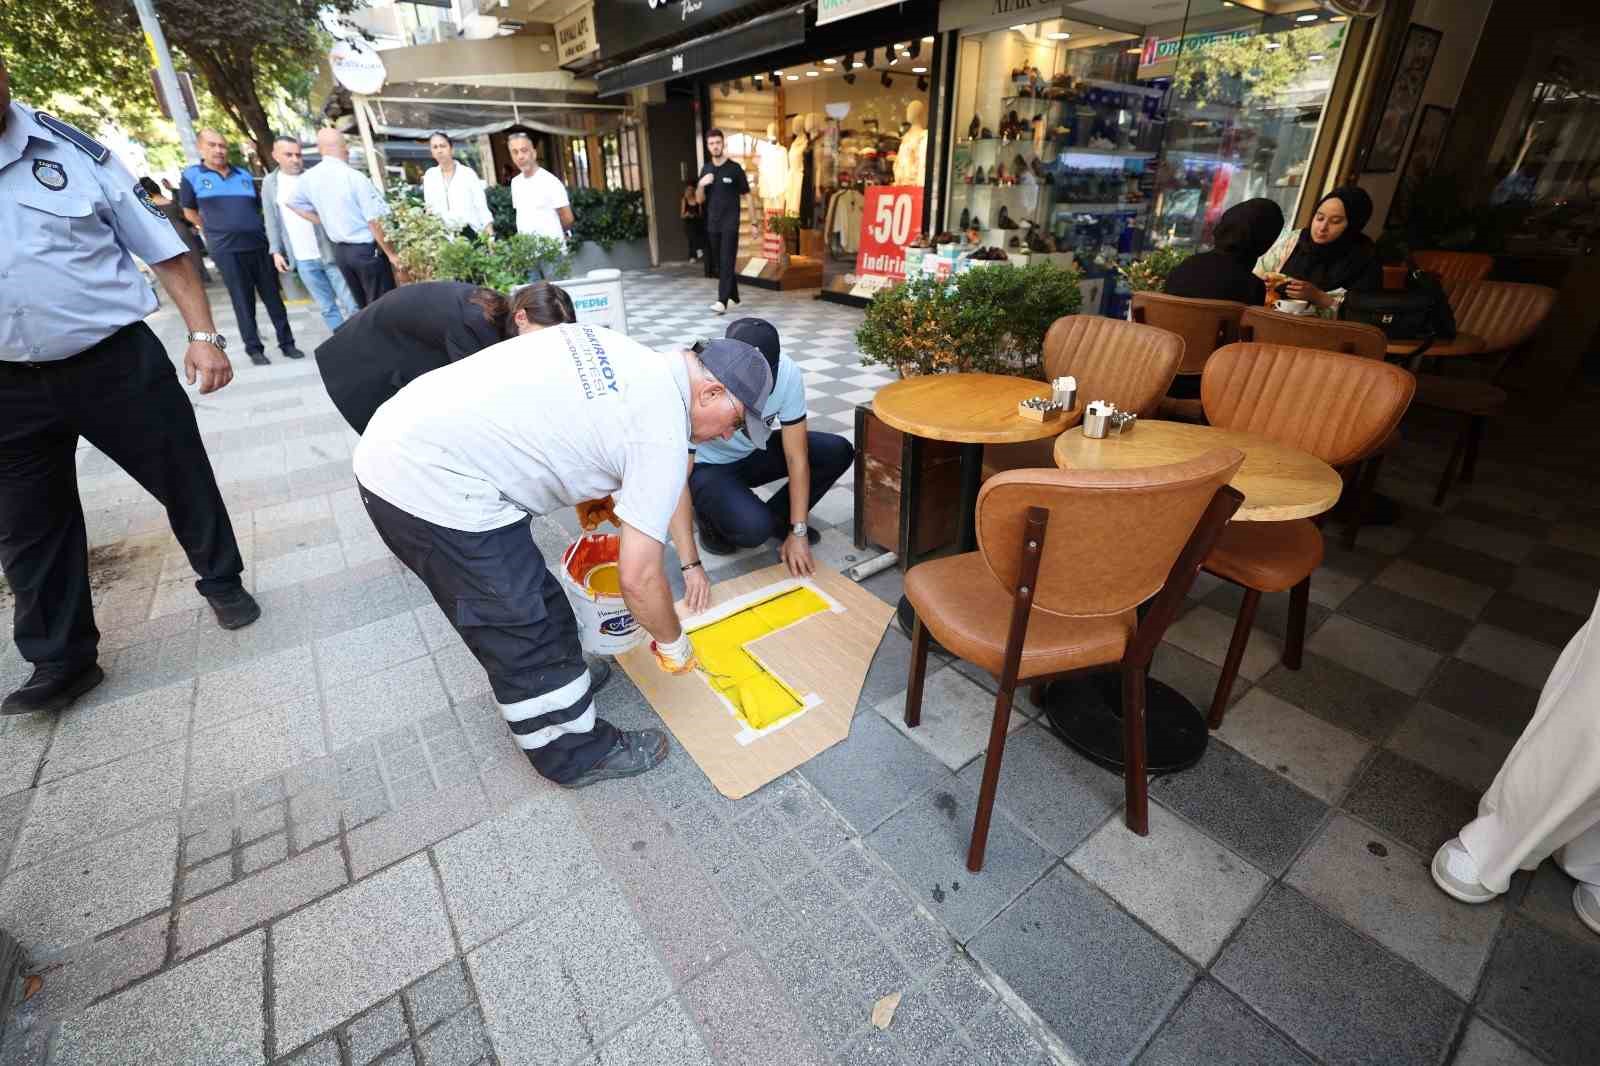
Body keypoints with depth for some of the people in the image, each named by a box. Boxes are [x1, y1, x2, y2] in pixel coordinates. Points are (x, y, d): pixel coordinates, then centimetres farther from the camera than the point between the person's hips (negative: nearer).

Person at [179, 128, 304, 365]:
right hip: (227, 250, -3)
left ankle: (287, 343, 10)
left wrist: (253, 230, 16)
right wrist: (214, 232, 11)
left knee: (273, 297, 4)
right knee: (243, 302, 1)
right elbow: (190, 212, 11)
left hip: (259, 245, 3)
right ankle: (254, 348, 7)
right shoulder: (191, 175, 2)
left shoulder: (244, 175, 12)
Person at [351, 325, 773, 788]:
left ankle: (559, 674, 45)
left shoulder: (632, 357, 9)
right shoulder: (662, 432, -16)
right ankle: (578, 755, 24)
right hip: (434, 485, -9)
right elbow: (639, 578, -13)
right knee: (531, 633, 5)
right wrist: (673, 642, 5)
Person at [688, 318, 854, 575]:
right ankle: (709, 517, 4)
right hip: (707, 466, -4)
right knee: (754, 528, -32)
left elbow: (796, 457, -19)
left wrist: (798, 532, -21)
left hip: (754, 452, 4)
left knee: (838, 453, -14)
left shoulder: (788, 373, -25)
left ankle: (778, 516, 6)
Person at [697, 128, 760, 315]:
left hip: (730, 223, -5)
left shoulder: (734, 168, -3)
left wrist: (754, 223, -6)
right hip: (712, 224, 5)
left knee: (727, 262, -12)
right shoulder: (706, 169, 10)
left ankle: (722, 301, -18)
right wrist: (701, 184, -10)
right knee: (718, 263, 9)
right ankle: (733, 295, 23)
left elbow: (747, 196, -2)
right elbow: (699, 200, 11)